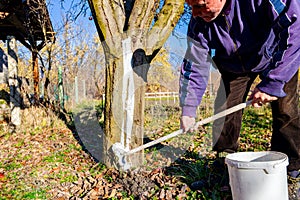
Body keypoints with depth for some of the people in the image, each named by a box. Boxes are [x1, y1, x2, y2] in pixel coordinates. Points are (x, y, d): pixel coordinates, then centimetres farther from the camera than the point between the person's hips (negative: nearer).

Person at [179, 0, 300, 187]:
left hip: (277, 57, -2)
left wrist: (271, 84, -44)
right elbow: (194, 67, -18)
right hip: (235, 64, 3)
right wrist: (188, 109, -24)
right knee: (225, 107, -7)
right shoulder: (199, 23, -24)